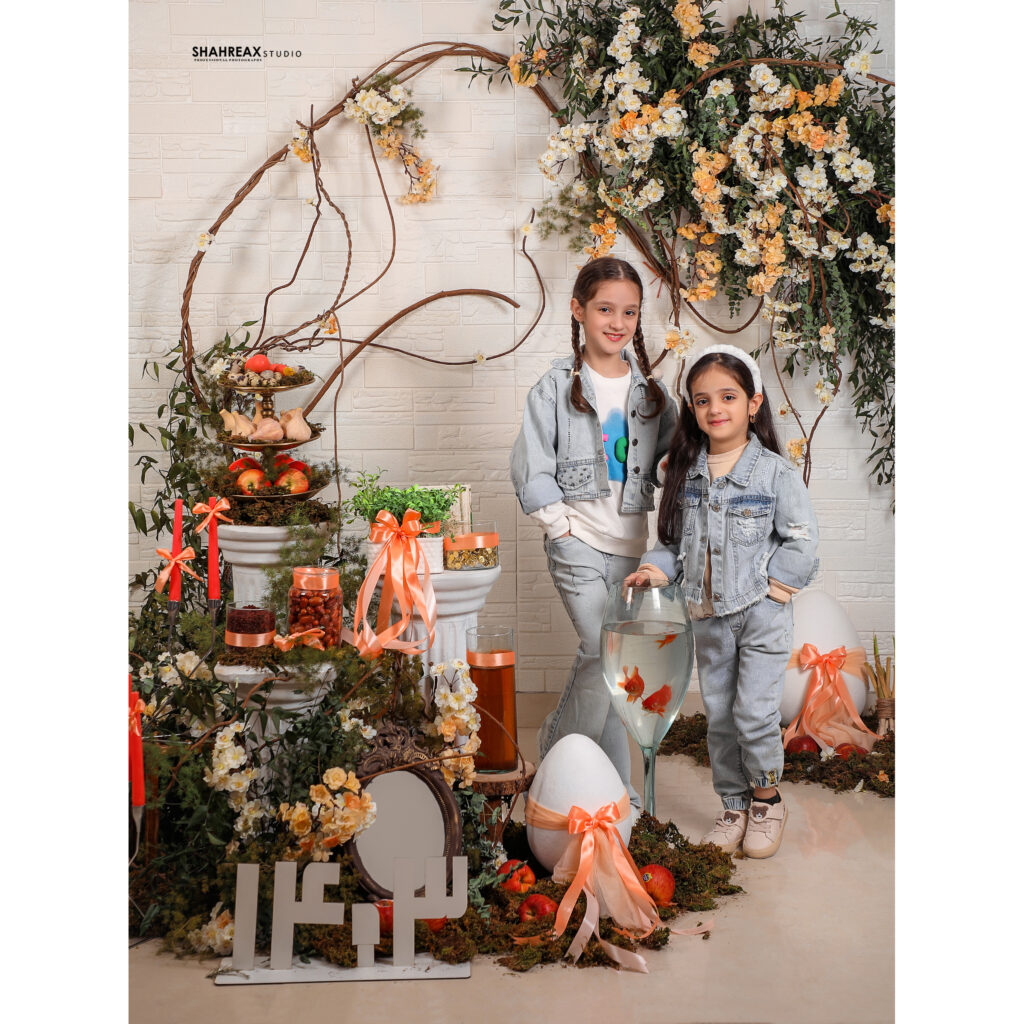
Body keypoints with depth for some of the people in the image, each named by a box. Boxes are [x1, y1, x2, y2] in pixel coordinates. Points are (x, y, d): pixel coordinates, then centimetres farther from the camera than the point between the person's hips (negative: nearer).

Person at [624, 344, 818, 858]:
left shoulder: (776, 473, -9)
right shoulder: (685, 472, 4)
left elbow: (802, 541, -7)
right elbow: (676, 537, 12)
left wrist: (773, 582, -12)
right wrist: (659, 567, -4)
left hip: (762, 612, -4)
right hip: (708, 615, 5)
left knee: (754, 714, -6)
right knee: (718, 715, 11)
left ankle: (767, 798, 18)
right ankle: (734, 806, 26)